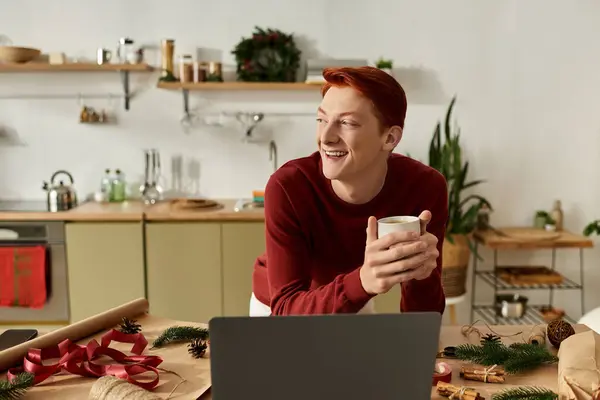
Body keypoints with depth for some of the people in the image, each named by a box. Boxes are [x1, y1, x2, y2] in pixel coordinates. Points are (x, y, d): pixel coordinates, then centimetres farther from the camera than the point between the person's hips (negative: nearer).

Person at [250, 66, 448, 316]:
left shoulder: (425, 186, -23)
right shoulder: (287, 187, -28)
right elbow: (285, 312, -32)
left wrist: (421, 274, -41)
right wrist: (363, 281, -48)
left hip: (353, 307, 2)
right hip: (277, 307, -2)